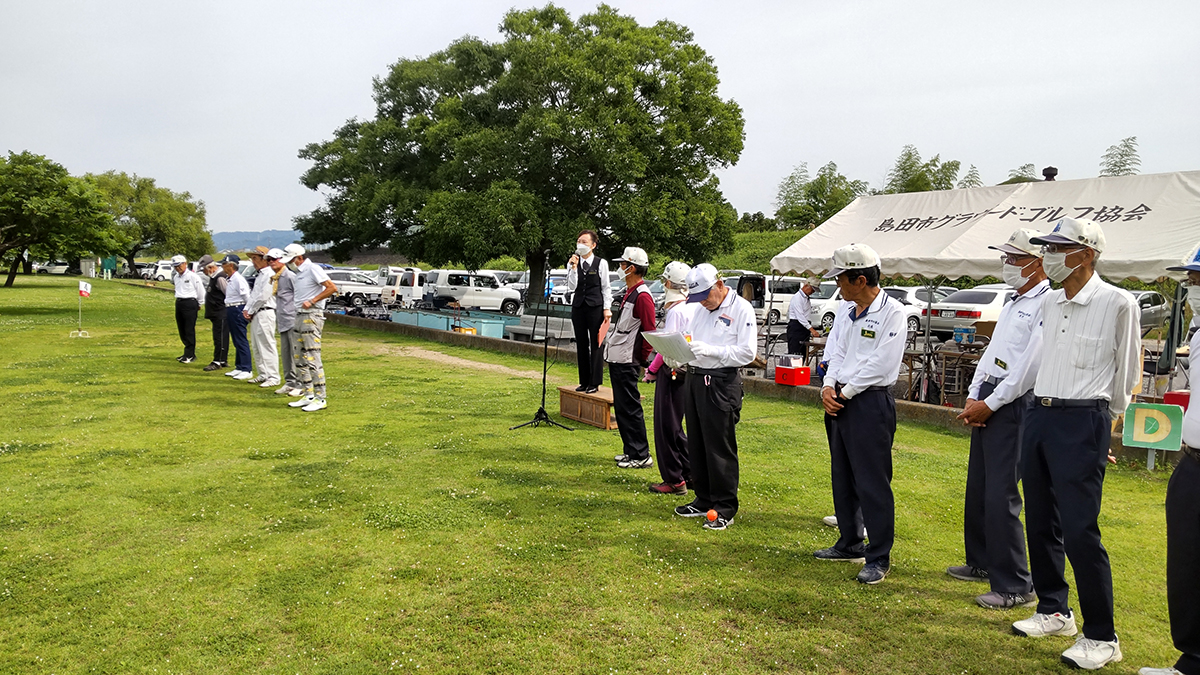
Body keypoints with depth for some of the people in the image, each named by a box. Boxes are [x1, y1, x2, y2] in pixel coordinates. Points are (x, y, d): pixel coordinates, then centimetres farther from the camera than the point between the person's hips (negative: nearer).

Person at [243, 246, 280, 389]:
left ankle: (273, 377, -8)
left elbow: (263, 297, -17)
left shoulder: (270, 275, -12)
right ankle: (263, 375, 20)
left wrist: (251, 312, -9)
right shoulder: (259, 276, 21)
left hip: (265, 313, -10)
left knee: (267, 346, -10)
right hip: (255, 315, 10)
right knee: (257, 347, 13)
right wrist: (246, 310, 8)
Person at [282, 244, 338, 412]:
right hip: (300, 316, 10)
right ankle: (309, 395, 18)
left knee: (312, 358, -10)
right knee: (299, 359, 11)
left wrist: (311, 301, -17)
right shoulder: (299, 272, 17)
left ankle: (320, 399, -7)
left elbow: (332, 288, -18)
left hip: (311, 316, -10)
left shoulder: (312, 269, -10)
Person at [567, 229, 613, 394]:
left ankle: (594, 383, 5)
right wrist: (574, 268, -13)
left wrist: (607, 308, -6)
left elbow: (606, 287, 0)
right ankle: (584, 381, 17)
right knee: (581, 344, 9)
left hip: (596, 306, -4)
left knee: (596, 344, -1)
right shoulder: (572, 263, 6)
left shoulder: (601, 263, -2)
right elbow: (572, 287, -3)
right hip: (578, 306, 4)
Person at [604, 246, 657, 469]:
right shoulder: (629, 293, 15)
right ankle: (630, 450, 24)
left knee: (630, 408, -6)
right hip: (617, 359, 10)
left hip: (627, 363, -10)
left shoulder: (642, 296, -15)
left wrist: (642, 359, -11)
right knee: (621, 408, 15)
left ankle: (641, 455, 1)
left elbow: (650, 332, -17)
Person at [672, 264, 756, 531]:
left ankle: (725, 508, 6)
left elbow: (747, 351, -14)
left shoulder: (741, 309, -7)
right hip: (694, 379, 8)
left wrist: (710, 350, -21)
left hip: (722, 383, -8)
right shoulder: (701, 309, 17)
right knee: (696, 445, 12)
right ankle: (704, 500, 25)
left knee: (720, 447, -3)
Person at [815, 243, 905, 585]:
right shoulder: (850, 313, 15)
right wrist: (828, 387, 0)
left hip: (871, 403, -9)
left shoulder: (891, 312, -11)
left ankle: (879, 557, 4)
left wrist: (846, 392, -13)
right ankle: (850, 544, 30)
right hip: (841, 401, 9)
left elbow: (881, 364, -17)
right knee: (843, 478, 16)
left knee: (872, 482, -5)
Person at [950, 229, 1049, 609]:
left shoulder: (1048, 305, -13)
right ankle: (981, 563, 32)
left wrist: (990, 405, -14)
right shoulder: (1014, 303, 18)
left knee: (1000, 497, -9)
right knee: (977, 489, 16)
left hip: (1014, 406, -10)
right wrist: (973, 397, 7)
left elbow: (1029, 368, -19)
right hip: (987, 403, 10)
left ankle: (1015, 586, 0)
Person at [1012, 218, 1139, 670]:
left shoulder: (1117, 303, -8)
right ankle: (1054, 611, 28)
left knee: (1079, 530, -7)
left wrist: (1104, 417, 10)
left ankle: (1101, 637, 5)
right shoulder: (1049, 303, 11)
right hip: (1039, 416, 7)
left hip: (1082, 422, -7)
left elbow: (1127, 370, 1)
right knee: (1041, 523, 12)